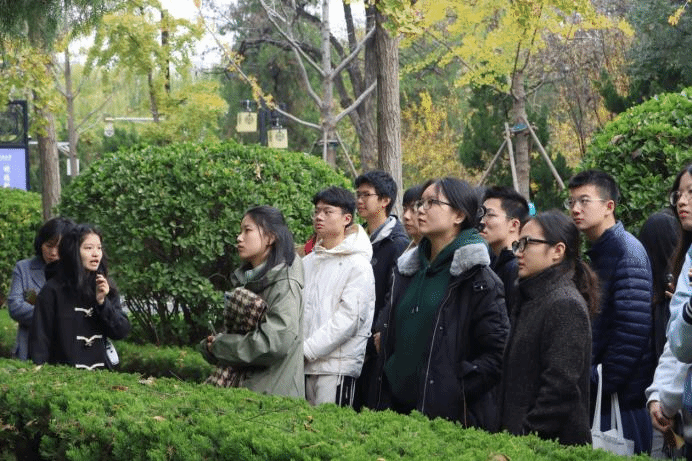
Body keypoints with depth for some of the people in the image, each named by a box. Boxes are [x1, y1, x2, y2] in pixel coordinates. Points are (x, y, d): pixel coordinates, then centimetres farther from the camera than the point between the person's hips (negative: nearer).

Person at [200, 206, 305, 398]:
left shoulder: (285, 283, -9)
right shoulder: (245, 279, 17)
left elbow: (277, 341, -20)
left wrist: (220, 346, -11)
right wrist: (212, 343, -2)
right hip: (244, 385, 7)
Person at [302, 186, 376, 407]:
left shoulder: (358, 265, -5)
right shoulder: (307, 262, 16)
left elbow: (349, 318, -13)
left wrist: (307, 349, -14)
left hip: (338, 366, -6)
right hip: (304, 364, 6)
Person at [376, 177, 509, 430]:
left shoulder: (477, 278, -8)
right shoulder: (407, 270, 14)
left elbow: (497, 354, -12)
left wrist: (455, 392, -16)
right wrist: (385, 405, 11)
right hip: (400, 407, 6)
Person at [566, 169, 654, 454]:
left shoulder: (627, 251, -12)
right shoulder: (596, 252, 17)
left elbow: (633, 327, -20)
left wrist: (602, 384, -17)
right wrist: (590, 378, 13)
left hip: (623, 393, -9)